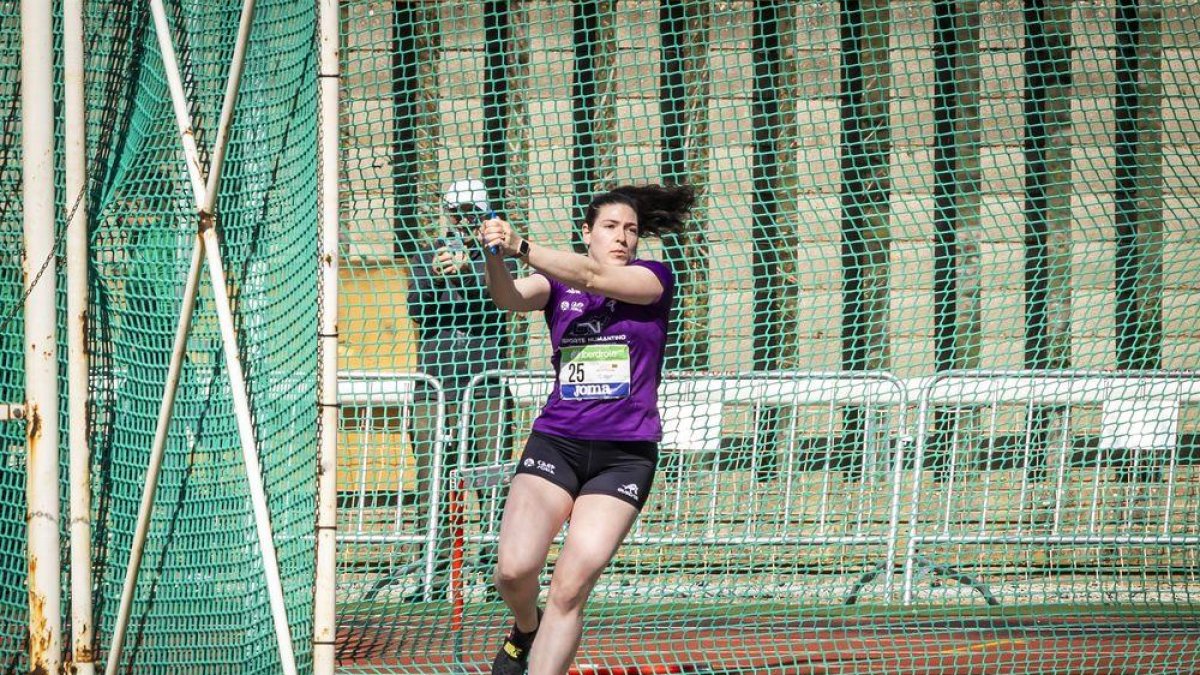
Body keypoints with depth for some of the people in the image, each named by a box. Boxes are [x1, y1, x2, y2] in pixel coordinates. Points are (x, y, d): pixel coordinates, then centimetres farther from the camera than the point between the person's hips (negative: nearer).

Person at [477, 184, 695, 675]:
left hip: (626, 454, -1)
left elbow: (594, 277, -16)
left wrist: (519, 247, -27)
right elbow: (509, 297, -13)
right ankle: (527, 628, 19)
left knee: (570, 588, -13)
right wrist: (495, 257, -35)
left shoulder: (654, 280, 2)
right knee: (514, 569, -15)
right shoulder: (557, 284, 8)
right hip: (556, 443, 2)